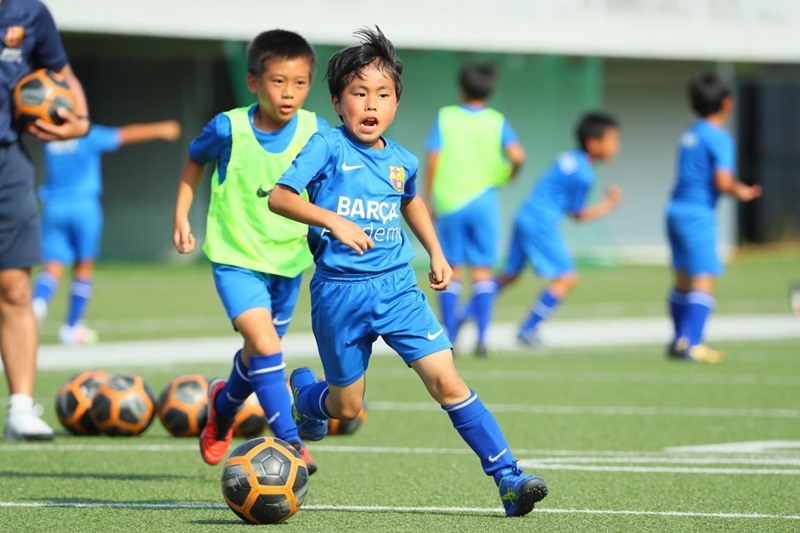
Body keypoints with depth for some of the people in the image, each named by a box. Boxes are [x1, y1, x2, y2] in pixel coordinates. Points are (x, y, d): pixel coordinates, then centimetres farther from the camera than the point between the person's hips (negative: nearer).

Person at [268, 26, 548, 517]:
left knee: (447, 381, -11)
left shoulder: (402, 161, 7)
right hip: (340, 292, -3)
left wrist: (437, 253, 23)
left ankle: (509, 478, -11)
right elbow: (279, 197, -17)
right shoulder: (328, 148, -8)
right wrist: (332, 220, -28)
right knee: (347, 408, 9)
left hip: (397, 286, 3)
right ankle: (305, 392, 46)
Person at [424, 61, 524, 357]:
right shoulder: (497, 121, 0)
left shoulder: (445, 118, 0)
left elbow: (433, 160, -4)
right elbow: (517, 155, -14)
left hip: (449, 201, 0)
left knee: (451, 272, 7)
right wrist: (509, 174, 8)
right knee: (483, 271, 5)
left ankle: (450, 340, 4)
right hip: (482, 200, 0)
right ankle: (481, 339, -2)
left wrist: (429, 199, 3)